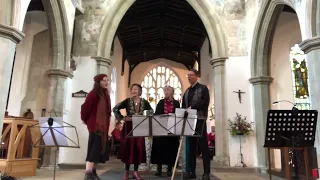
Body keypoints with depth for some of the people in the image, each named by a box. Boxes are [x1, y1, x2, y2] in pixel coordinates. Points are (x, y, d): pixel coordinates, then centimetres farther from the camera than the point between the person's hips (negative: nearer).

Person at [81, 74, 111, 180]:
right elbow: (85, 107, -15)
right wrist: (85, 120, -2)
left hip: (104, 126, 8)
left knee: (100, 149, 12)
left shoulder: (105, 94, 12)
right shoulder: (93, 94, -14)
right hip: (95, 126, -8)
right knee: (94, 149, -9)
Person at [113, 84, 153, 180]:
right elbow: (115, 109, -2)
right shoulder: (127, 101, -4)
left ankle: (136, 171, 15)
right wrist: (122, 118, -7)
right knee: (128, 147, 1)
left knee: (139, 148, 3)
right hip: (129, 127, -2)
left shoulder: (144, 102, 1)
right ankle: (126, 171, 14)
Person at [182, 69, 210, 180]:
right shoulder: (186, 91, 19)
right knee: (191, 146, 8)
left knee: (203, 145, -3)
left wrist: (192, 107, -16)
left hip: (200, 120, -6)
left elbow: (205, 102, -11)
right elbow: (183, 106, 17)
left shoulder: (203, 88, 2)